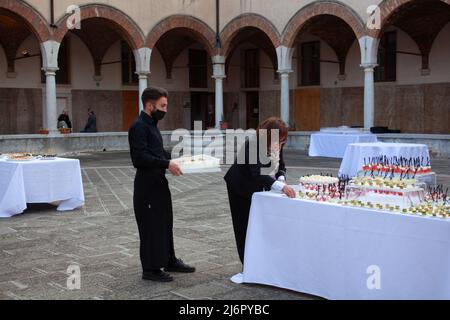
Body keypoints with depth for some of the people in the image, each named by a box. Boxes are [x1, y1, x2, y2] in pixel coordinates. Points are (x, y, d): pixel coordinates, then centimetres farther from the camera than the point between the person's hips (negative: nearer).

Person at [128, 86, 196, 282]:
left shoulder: (152, 125, 15)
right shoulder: (139, 127, -16)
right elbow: (140, 157, -25)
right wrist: (167, 164, -28)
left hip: (158, 182, 10)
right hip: (147, 185, -10)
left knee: (165, 223, 17)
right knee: (150, 226, -1)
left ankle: (169, 261, 29)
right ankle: (150, 269, 9)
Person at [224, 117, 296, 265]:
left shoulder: (277, 145, -12)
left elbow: (281, 166, -1)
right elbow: (258, 174, -45)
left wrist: (281, 179, -24)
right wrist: (281, 186, -56)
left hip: (257, 188, 6)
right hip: (241, 188, -6)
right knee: (245, 226, 1)